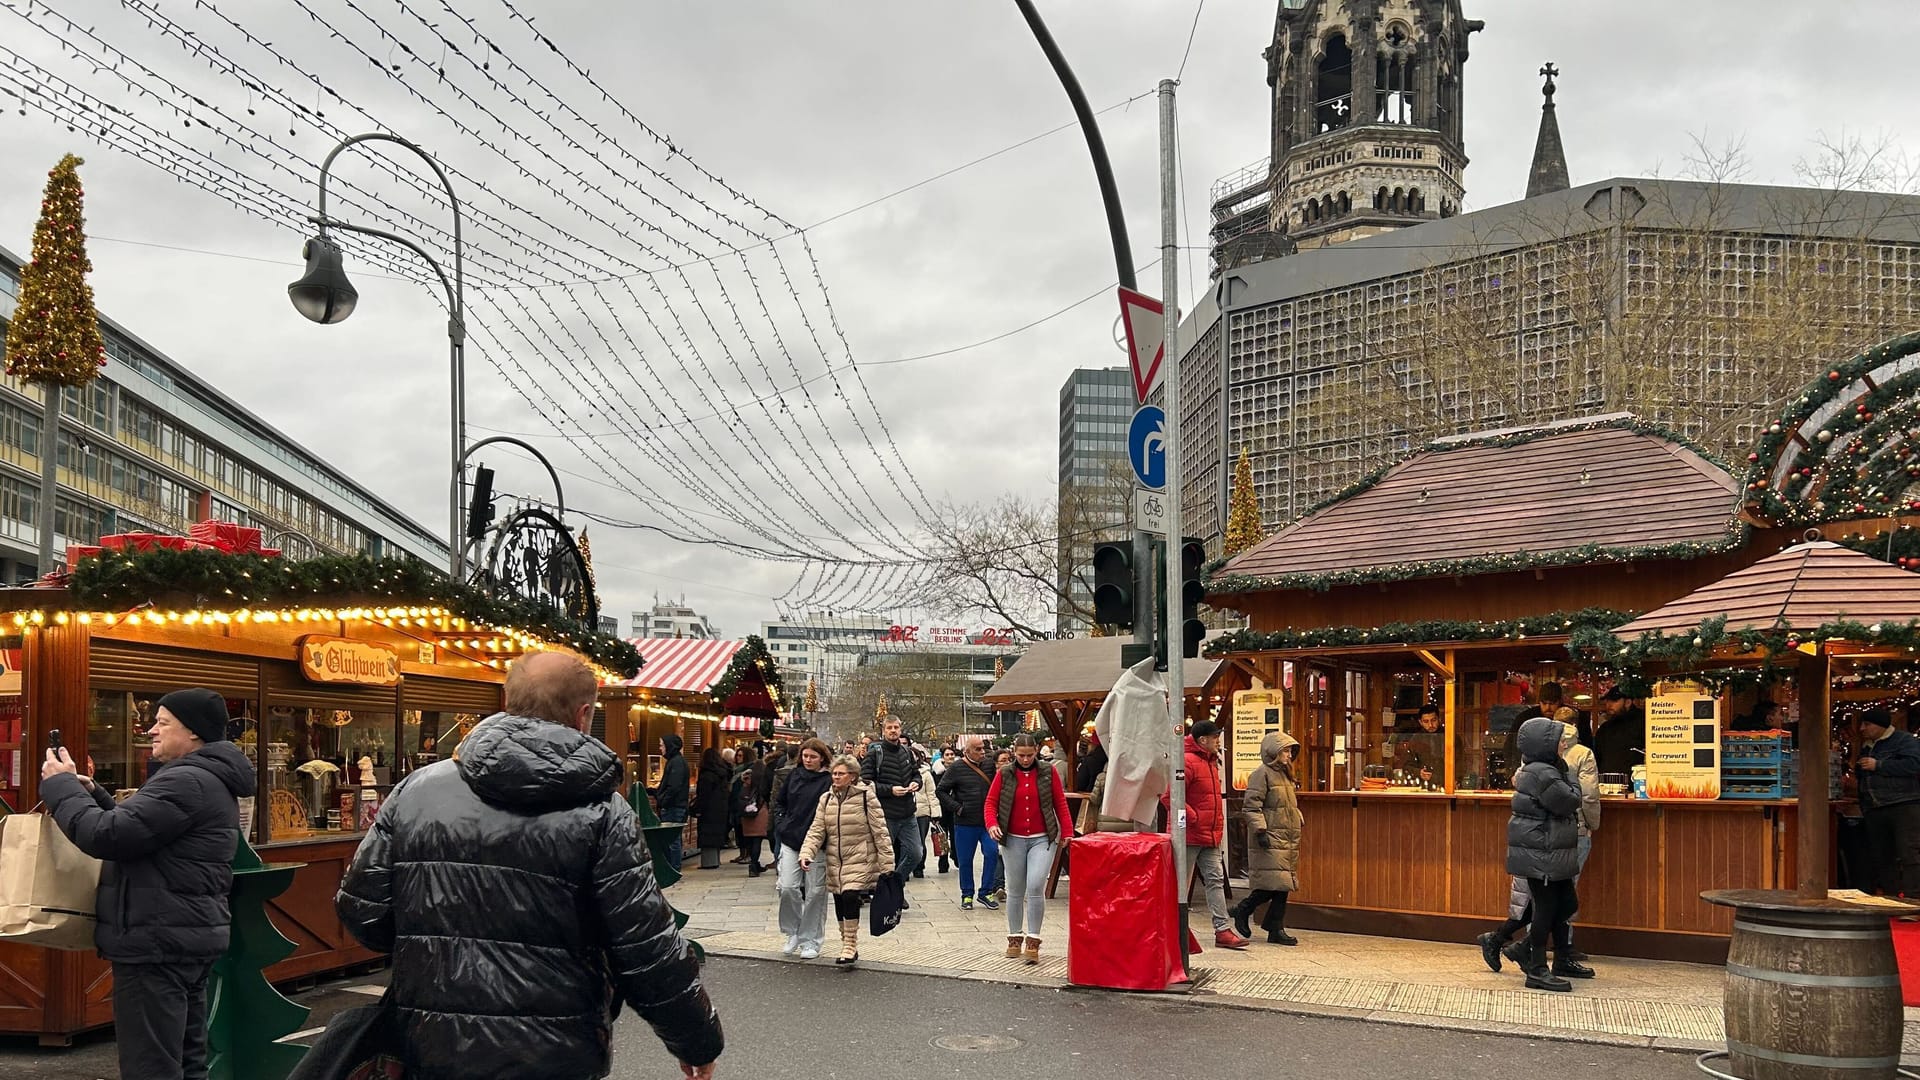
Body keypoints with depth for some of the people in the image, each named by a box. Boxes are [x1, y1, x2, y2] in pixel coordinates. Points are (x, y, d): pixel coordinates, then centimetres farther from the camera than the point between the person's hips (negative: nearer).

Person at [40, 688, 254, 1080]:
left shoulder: (188, 782, -18)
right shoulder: (207, 779, 18)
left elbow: (107, 836, -22)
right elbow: (134, 828, 24)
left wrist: (60, 785, -8)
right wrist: (92, 794, 10)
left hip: (159, 944, -11)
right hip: (185, 938, 11)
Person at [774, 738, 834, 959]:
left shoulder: (829, 781, -7)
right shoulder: (793, 775, 8)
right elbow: (779, 802, 20)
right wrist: (781, 822, 6)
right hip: (790, 840, 4)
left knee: (815, 893, 3)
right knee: (787, 887, -3)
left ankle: (810, 940, 14)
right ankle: (793, 933, 16)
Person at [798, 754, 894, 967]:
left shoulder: (866, 797, -7)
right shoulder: (826, 799, 8)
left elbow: (880, 832, -6)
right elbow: (816, 830, 4)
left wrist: (887, 865, -8)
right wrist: (806, 853, -14)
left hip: (860, 861, -5)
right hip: (835, 863, 5)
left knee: (850, 896, -22)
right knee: (840, 905, 7)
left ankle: (850, 946, -11)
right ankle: (849, 947, 23)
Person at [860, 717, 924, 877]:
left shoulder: (907, 752, 10)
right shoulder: (874, 753, -7)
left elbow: (916, 773, 22)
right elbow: (866, 783, -11)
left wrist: (916, 782, -2)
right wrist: (890, 790, -21)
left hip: (908, 815, 5)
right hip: (885, 815, -5)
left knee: (915, 855, 4)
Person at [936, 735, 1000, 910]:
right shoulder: (956, 769, -5)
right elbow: (940, 791, -3)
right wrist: (956, 807, -9)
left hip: (987, 822, 3)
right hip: (965, 823, -2)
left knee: (992, 853, -8)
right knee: (965, 860, 5)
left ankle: (985, 892, 6)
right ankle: (967, 895, 20)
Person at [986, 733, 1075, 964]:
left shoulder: (1048, 773, 2)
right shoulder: (1004, 775, 4)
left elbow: (1061, 804, 4)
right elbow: (991, 801, 3)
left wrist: (1067, 832, -4)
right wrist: (992, 824, -15)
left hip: (1042, 840, -2)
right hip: (1013, 840, 2)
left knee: (1035, 887, -15)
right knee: (1015, 891, 9)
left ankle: (1033, 941, -9)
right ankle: (1015, 938, 22)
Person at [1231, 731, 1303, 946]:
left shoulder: (1284, 775, 20)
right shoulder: (1262, 774, -9)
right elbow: (1251, 807, -15)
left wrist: (1299, 822, 22)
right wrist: (1260, 831, -20)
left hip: (1287, 839, 9)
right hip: (1270, 840, -9)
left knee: (1283, 885, 6)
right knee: (1276, 884, -13)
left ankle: (1276, 929, 10)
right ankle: (1243, 910, 5)